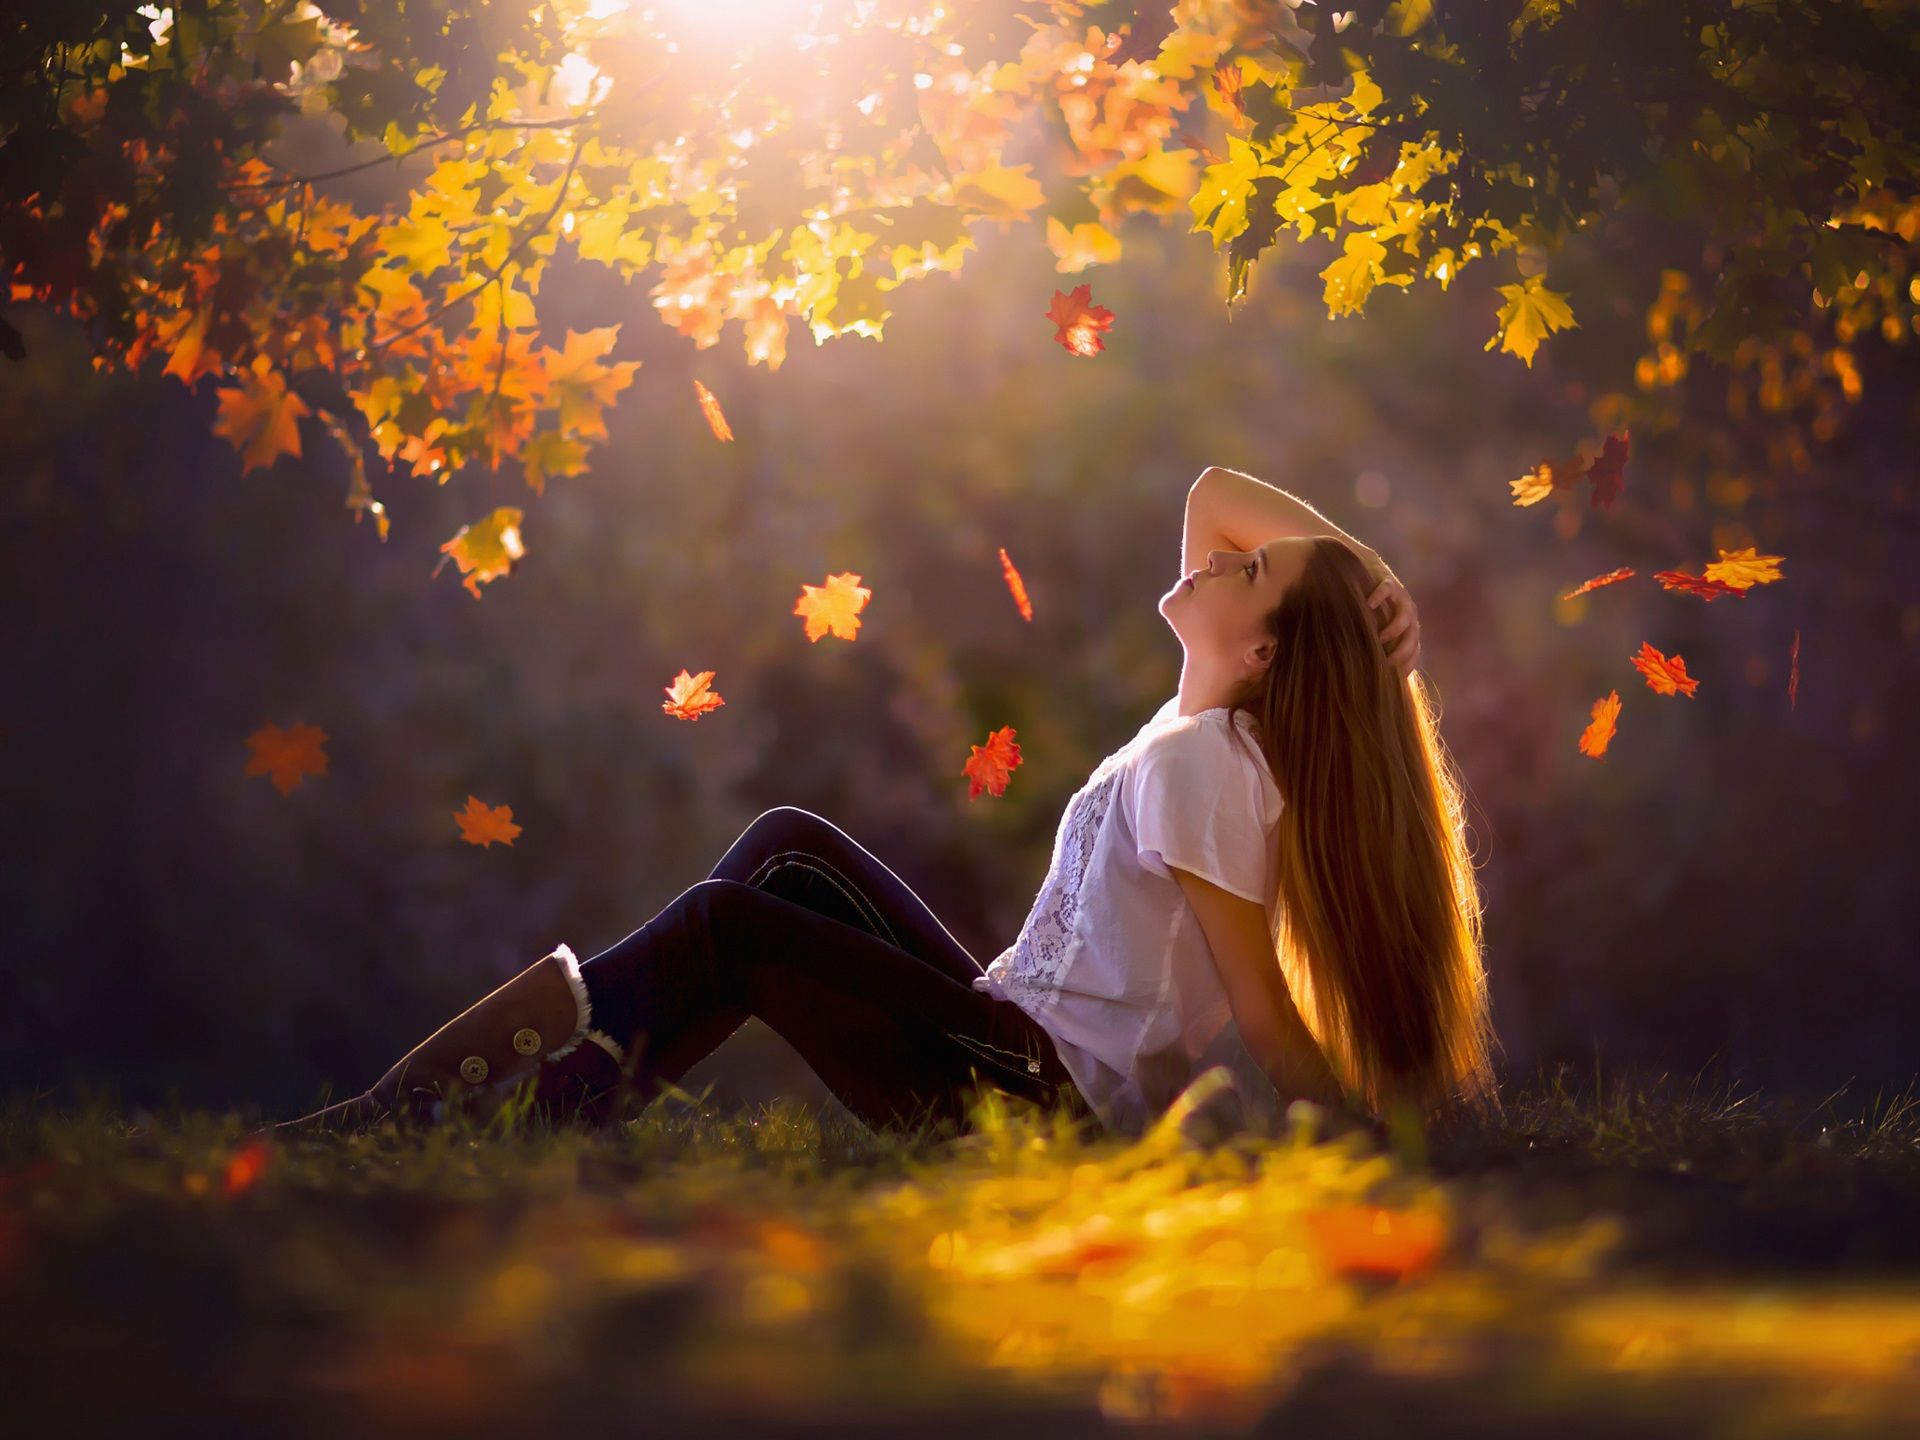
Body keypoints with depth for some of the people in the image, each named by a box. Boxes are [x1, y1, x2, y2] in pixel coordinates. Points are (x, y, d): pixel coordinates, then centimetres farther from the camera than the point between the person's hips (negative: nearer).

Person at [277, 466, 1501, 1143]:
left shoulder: (1191, 765, -19)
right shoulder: (1217, 723, 8)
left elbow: (1267, 1021, -21)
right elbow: (1213, 490, 17)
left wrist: (1372, 1138, -17)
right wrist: (1362, 572, 5)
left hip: (1054, 1097, -10)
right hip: (1028, 1038, 10)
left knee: (724, 927, -8)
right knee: (789, 845, 9)